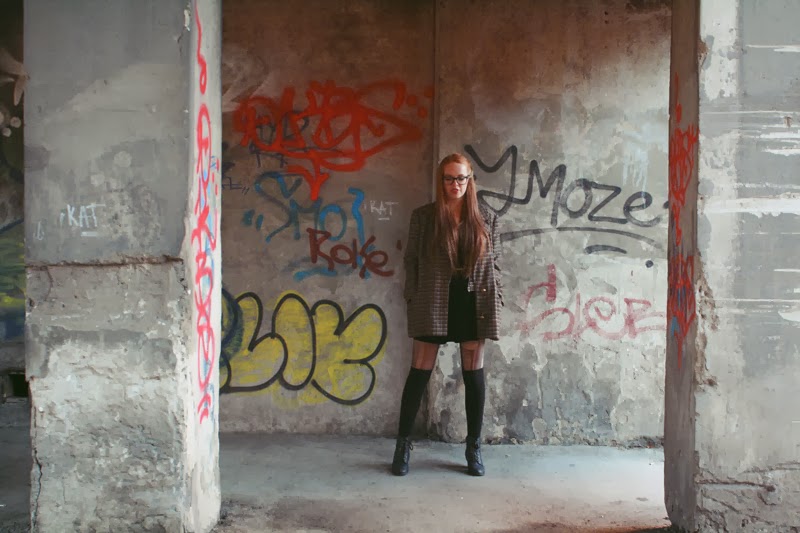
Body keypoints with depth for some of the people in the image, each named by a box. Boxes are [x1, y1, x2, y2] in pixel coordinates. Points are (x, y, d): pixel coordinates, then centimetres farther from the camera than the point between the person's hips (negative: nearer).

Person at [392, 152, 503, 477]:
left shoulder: (486, 219, 6)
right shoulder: (423, 216, 1)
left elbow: (494, 263, 8)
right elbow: (411, 260, 3)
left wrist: (495, 301, 2)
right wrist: (412, 300, -2)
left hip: (473, 304, 2)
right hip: (433, 305, -1)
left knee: (474, 375, 7)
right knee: (419, 374, 2)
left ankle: (473, 449, 17)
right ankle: (403, 445, 14)